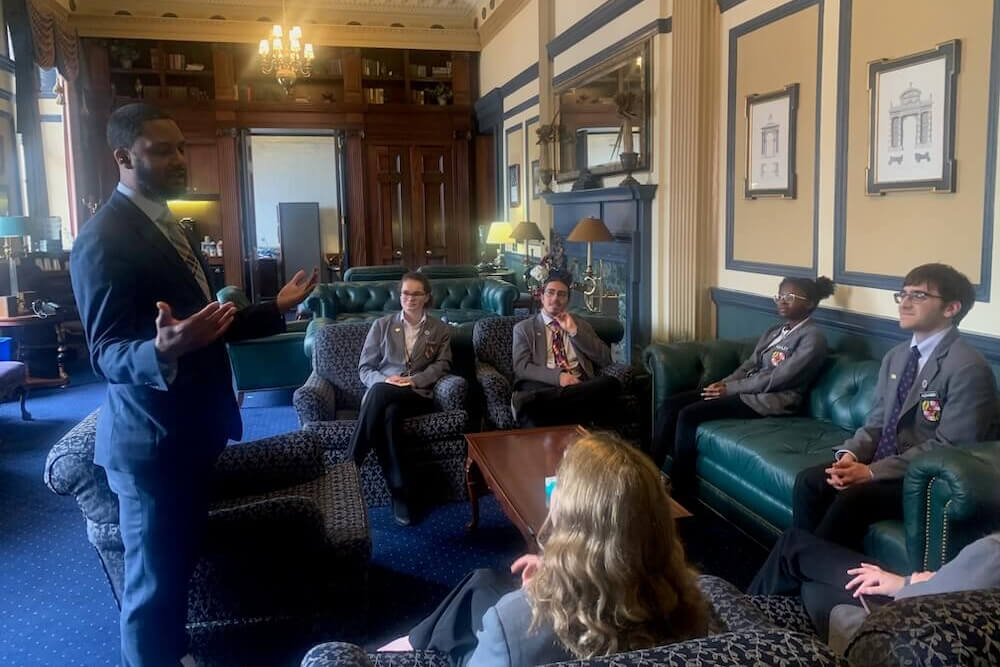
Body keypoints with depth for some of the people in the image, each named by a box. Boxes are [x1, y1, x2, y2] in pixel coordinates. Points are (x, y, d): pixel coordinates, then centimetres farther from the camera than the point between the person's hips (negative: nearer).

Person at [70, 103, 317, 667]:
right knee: (154, 579, 8)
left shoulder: (170, 225, 11)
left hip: (192, 431, 9)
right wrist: (163, 351, -44)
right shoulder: (105, 239, -19)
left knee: (179, 565, 24)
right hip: (153, 442, -9)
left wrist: (276, 309, 12)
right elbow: (107, 353, -24)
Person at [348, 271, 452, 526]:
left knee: (379, 393, -36)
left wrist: (413, 381, -14)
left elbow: (441, 365, 4)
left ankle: (350, 466, -30)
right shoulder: (381, 325, 16)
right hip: (383, 394, 1)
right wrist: (385, 379, -12)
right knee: (389, 414, -38)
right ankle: (401, 491, -33)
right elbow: (365, 368, 10)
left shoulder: (440, 330, 17)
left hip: (417, 396, -1)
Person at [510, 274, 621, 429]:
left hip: (579, 384, 5)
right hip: (543, 385, -5)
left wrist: (574, 331, 4)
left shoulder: (581, 325, 26)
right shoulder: (524, 328, 17)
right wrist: (558, 376, -15)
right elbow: (521, 367, 1)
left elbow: (606, 359, 13)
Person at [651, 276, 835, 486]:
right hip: (748, 389, 9)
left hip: (770, 400, -9)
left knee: (688, 415, -23)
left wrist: (730, 388, -14)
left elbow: (777, 379, -18)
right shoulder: (775, 330, 17)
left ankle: (678, 488, -12)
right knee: (671, 404, -8)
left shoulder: (813, 338, -10)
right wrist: (723, 383, -4)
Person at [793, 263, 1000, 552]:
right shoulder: (896, 357, 10)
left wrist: (872, 472, -23)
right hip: (887, 463, 7)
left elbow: (949, 447, -20)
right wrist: (850, 454, -10)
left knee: (854, 497, -29)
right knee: (809, 480, -12)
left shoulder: (968, 368, -15)